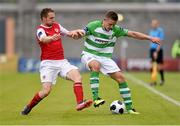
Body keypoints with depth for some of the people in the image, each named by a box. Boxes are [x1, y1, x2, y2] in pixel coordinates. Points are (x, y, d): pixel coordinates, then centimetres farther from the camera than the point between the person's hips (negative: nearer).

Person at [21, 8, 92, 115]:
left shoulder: (57, 26, 12)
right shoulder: (40, 30, -9)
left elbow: (68, 33, 22)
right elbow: (44, 39, -31)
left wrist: (74, 32, -3)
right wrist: (52, 38, -55)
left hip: (62, 62, 6)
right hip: (48, 63, -6)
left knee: (78, 76, -18)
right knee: (46, 90, -13)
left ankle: (80, 103, -24)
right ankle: (28, 107, 9)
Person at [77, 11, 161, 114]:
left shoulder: (115, 30, -6)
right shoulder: (93, 26, -17)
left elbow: (133, 34, -3)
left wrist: (150, 38, -9)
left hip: (105, 58, 4)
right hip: (89, 55, -4)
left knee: (120, 78, -7)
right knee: (96, 65, -39)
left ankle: (129, 107, 3)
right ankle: (95, 98, -40)